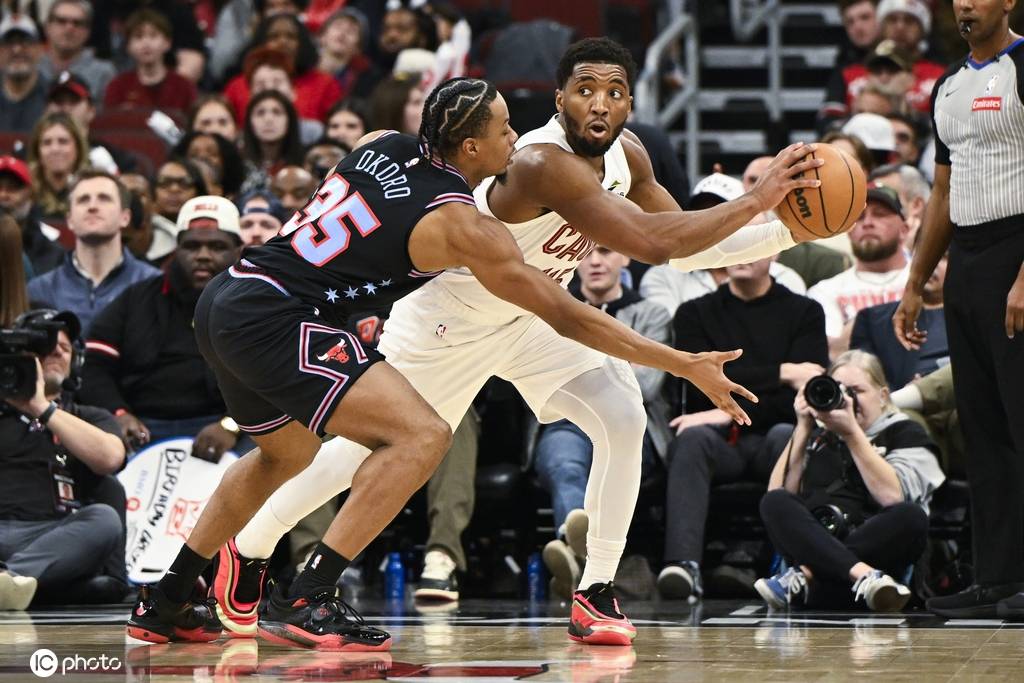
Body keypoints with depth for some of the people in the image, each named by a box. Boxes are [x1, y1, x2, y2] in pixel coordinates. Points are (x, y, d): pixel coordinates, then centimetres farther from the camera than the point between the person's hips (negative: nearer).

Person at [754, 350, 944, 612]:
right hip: (812, 541, 2)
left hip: (873, 545, -2)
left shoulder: (905, 433, 13)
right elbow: (778, 494, 7)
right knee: (775, 503, -25)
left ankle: (803, 577, -38)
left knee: (912, 516, -32)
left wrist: (851, 433, -12)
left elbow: (892, 496, -9)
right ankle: (865, 577, -45)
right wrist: (803, 428, 5)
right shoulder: (818, 437, 22)